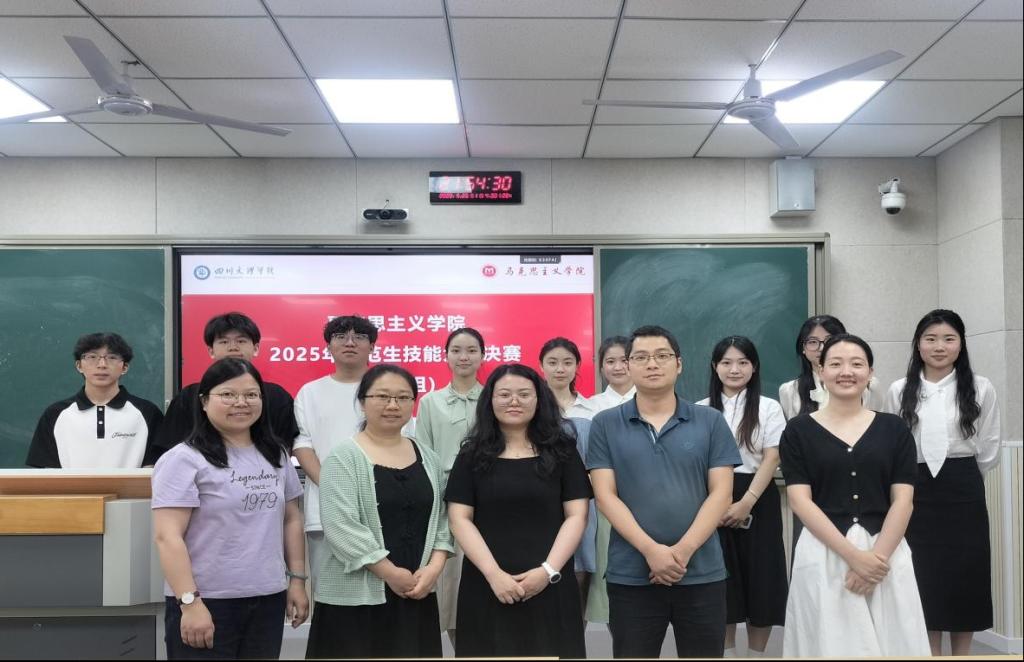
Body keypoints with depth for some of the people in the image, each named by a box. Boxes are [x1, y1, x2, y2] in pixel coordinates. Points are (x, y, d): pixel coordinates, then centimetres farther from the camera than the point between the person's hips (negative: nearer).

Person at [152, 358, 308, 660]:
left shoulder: (277, 455, 11)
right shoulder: (184, 460, -10)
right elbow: (168, 537, -15)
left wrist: (297, 579, 10)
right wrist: (189, 602, -20)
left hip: (268, 600, 6)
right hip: (207, 602, -6)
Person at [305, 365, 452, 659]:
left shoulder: (428, 458, 11)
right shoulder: (343, 458, -7)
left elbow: (442, 517, 10)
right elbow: (340, 525, -16)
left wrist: (435, 566, -6)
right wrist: (390, 573, -16)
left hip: (417, 595, 5)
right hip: (355, 596, -5)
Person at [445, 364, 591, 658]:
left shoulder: (562, 451, 6)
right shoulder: (472, 456, 7)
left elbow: (576, 516, 2)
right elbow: (460, 519, 0)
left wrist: (549, 570, -10)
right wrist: (493, 573, -12)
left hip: (550, 586, 0)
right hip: (486, 586, 0)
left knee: (550, 650, 3)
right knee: (491, 650, 5)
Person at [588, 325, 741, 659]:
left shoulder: (711, 422, 4)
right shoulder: (605, 425, 3)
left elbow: (721, 493, -1)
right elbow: (606, 496, -3)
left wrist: (684, 550, -13)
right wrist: (651, 550, -14)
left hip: (702, 573, 1)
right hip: (630, 575, 0)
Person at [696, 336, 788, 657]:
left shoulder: (769, 408, 2)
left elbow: (771, 459, -4)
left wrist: (746, 502, -13)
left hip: (758, 501, -1)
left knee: (760, 576, 2)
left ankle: (757, 653, 16)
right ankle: (726, 652, 18)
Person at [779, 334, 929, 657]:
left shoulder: (894, 429, 6)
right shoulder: (798, 430, 2)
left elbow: (903, 500, 1)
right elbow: (801, 501, -6)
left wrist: (877, 555, -13)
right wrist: (853, 554, -14)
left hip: (887, 553, 1)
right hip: (822, 554, -1)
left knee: (891, 641, 5)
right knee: (830, 642, 4)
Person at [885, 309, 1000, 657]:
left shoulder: (981, 388, -2)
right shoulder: (899, 391, 1)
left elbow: (989, 451, 4)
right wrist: (913, 480, 8)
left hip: (963, 494, -1)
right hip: (915, 493, 1)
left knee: (964, 577, 6)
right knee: (923, 578, 5)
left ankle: (962, 654, 18)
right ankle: (932, 652, 16)